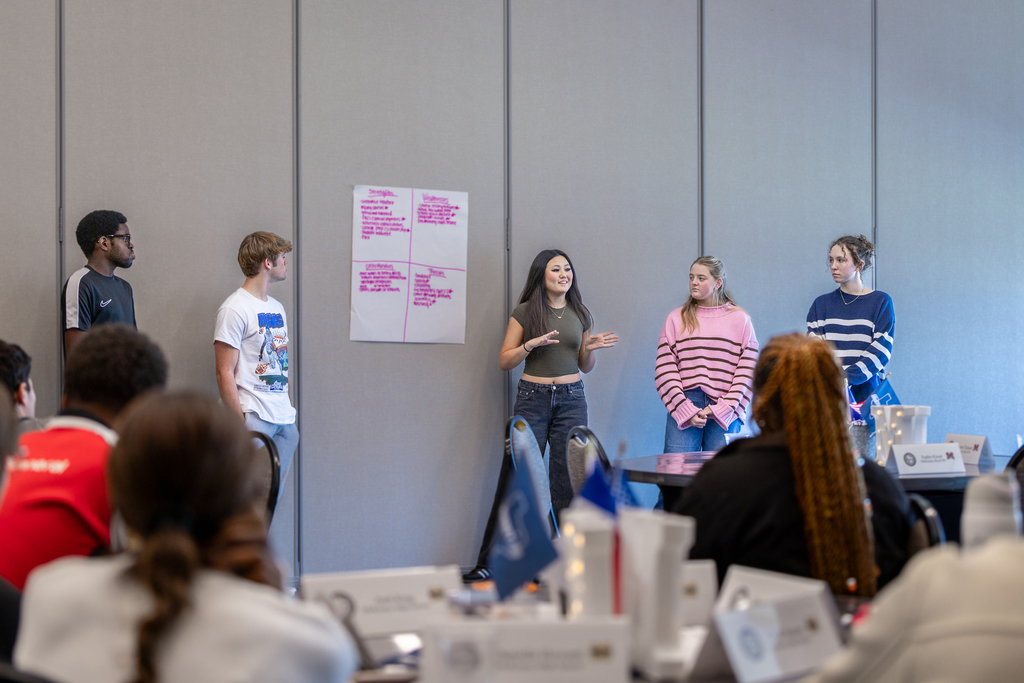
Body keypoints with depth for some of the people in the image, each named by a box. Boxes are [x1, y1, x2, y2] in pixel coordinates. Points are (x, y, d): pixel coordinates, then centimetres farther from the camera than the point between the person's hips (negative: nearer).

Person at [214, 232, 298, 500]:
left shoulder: (277, 308, 18)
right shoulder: (235, 309, -8)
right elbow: (225, 373, -11)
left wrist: (288, 412, 13)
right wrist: (240, 423, -16)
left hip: (284, 420, 8)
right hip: (254, 418, -8)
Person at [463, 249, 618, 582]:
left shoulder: (580, 314, 11)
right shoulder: (525, 312, 1)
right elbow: (504, 361, 1)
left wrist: (591, 348, -3)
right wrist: (531, 344, -14)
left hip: (571, 400, 3)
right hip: (532, 398, -3)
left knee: (567, 481, 1)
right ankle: (489, 562, 0)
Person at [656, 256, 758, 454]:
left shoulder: (740, 319, 9)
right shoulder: (676, 319, 10)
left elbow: (747, 371, 3)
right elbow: (665, 369, 3)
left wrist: (723, 409, -8)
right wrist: (685, 410, -9)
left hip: (725, 413, 0)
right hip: (683, 409, 0)